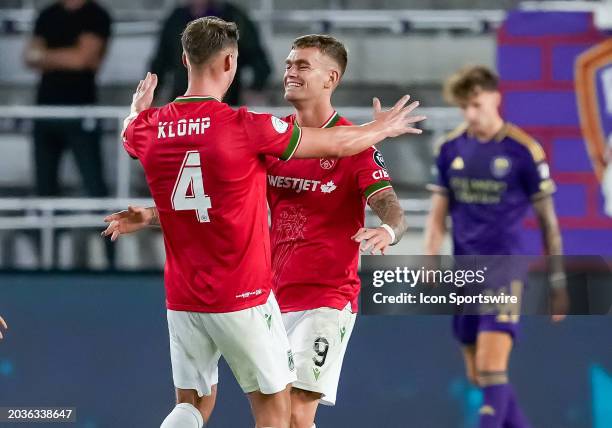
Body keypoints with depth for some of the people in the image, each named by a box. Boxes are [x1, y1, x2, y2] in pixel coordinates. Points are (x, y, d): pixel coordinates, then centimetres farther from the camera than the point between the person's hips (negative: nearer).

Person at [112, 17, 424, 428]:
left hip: (182, 299, 5)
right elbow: (337, 144, -2)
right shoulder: (246, 128, -15)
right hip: (243, 299, -5)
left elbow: (130, 131, 27)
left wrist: (139, 106, 51)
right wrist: (382, 128, 18)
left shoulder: (148, 129, -1)